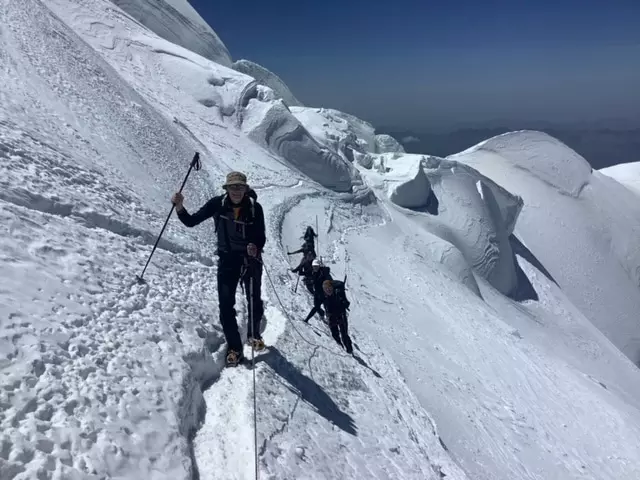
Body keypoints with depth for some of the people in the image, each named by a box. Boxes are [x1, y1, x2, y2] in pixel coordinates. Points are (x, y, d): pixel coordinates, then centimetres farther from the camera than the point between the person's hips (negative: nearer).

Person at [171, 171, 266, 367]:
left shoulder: (255, 208, -11)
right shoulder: (217, 204, -9)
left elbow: (261, 237, -5)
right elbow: (191, 221, -5)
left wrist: (256, 248, -26)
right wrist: (179, 207, -23)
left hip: (250, 258, -1)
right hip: (227, 259, 1)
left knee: (254, 299, -7)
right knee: (225, 305, -4)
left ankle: (254, 335, 22)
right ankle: (234, 349, 9)